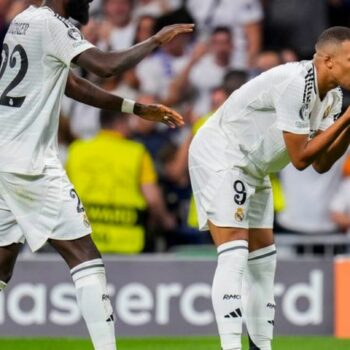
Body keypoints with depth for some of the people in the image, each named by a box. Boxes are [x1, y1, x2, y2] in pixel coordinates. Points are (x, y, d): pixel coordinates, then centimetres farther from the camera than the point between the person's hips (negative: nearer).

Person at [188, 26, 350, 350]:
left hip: (252, 170, 10)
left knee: (263, 260, 11)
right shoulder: (295, 84, -25)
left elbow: (320, 164, 5)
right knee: (234, 256, -20)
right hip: (219, 157, -10)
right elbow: (300, 158, -22)